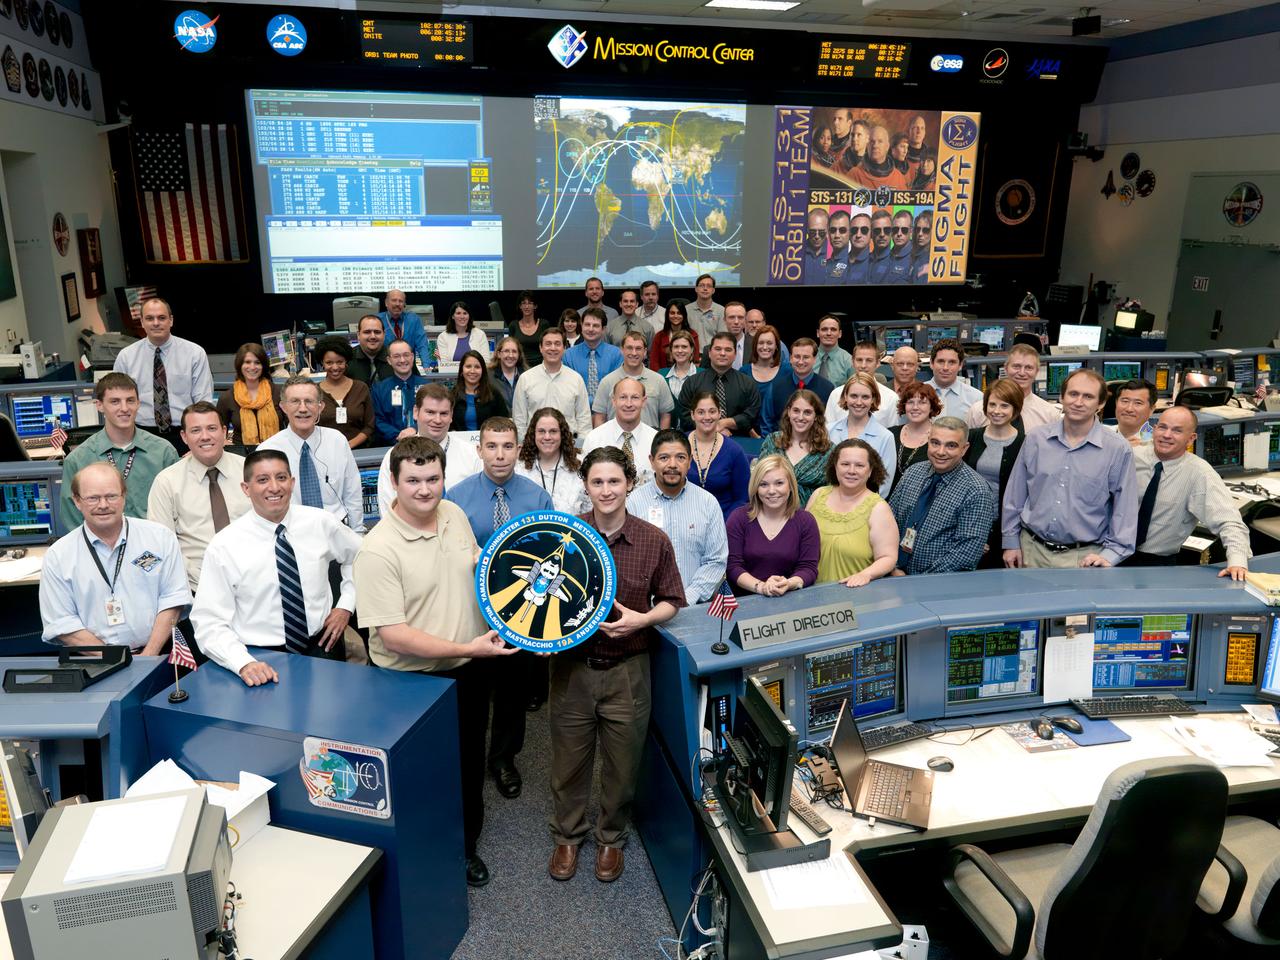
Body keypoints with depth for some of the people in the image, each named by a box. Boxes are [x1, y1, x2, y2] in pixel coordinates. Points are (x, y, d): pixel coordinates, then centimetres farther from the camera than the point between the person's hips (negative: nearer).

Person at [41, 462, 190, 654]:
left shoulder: (161, 537, 6)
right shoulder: (56, 557, 5)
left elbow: (172, 599, 3)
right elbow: (62, 624, 1)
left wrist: (148, 656, -8)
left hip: (157, 654, 0)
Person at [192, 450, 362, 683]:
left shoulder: (320, 522, 0)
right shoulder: (223, 546, -6)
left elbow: (357, 555, 19)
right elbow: (209, 623, -7)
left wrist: (346, 605, 7)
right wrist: (244, 663, -23)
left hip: (321, 647, 1)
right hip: (261, 657, -1)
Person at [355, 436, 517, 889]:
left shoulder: (455, 515, -3)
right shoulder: (378, 550, -24)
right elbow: (391, 634, -26)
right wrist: (466, 648, -27)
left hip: (469, 671, 6)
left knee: (471, 766, 22)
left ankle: (466, 846, 45)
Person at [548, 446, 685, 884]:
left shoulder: (654, 541, -6)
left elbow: (670, 601, 5)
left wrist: (642, 619, -14)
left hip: (627, 670, 0)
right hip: (572, 667, 0)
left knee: (622, 763, 15)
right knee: (569, 759, 15)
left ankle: (611, 838, 40)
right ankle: (567, 836, 40)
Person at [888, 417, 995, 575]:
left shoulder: (976, 491, -9)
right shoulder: (914, 472, 6)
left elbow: (969, 550, -13)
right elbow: (891, 520, 7)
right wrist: (894, 567, -4)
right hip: (898, 573, 4)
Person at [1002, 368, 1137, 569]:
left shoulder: (1118, 449, -5)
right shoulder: (1035, 439, 2)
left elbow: (1125, 507, -3)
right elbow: (1015, 495, 7)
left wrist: (1110, 554, -9)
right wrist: (1011, 541, 7)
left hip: (1084, 556, -2)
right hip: (1032, 549, 2)